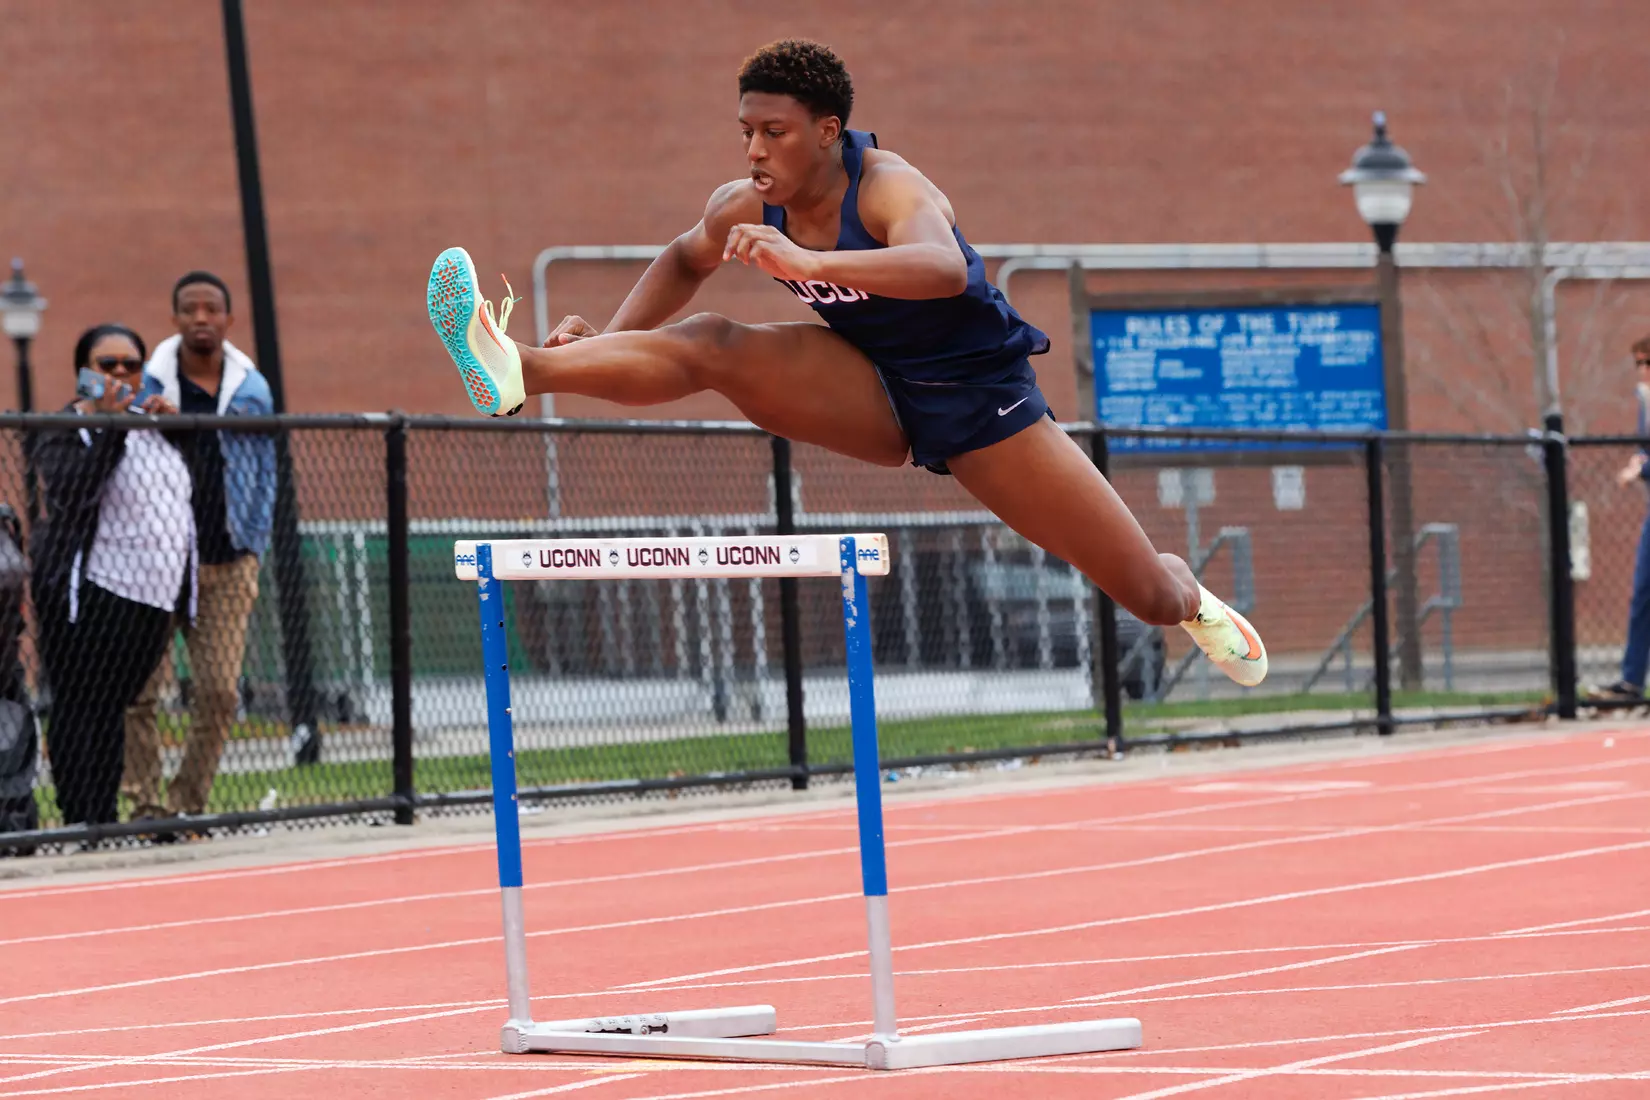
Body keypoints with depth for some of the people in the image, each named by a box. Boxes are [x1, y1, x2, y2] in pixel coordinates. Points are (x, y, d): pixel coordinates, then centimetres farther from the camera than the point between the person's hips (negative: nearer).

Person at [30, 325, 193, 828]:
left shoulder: (149, 424, 18)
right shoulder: (63, 431, -4)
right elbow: (71, 491, -21)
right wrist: (108, 424, -23)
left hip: (150, 597, 6)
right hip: (87, 593, -6)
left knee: (113, 708, 8)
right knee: (81, 707, -6)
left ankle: (104, 820, 11)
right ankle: (83, 823, -6)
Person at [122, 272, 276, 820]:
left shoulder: (252, 389, 8)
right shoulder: (148, 384, 0)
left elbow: (265, 471, 13)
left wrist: (253, 549, 7)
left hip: (228, 563, 2)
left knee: (219, 691, -1)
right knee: (141, 686, -6)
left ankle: (189, 802, 9)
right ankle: (147, 801, 1)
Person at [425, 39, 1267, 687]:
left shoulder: (888, 188, -28)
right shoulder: (744, 210, -9)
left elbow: (946, 268, -51)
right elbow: (685, 261, 16)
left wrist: (809, 263, -62)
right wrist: (606, 341, 1)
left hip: (977, 393, -4)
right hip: (874, 395, 4)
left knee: (1150, 595, 1)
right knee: (713, 348, -23)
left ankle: (1197, 607, 38)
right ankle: (522, 375, -42)